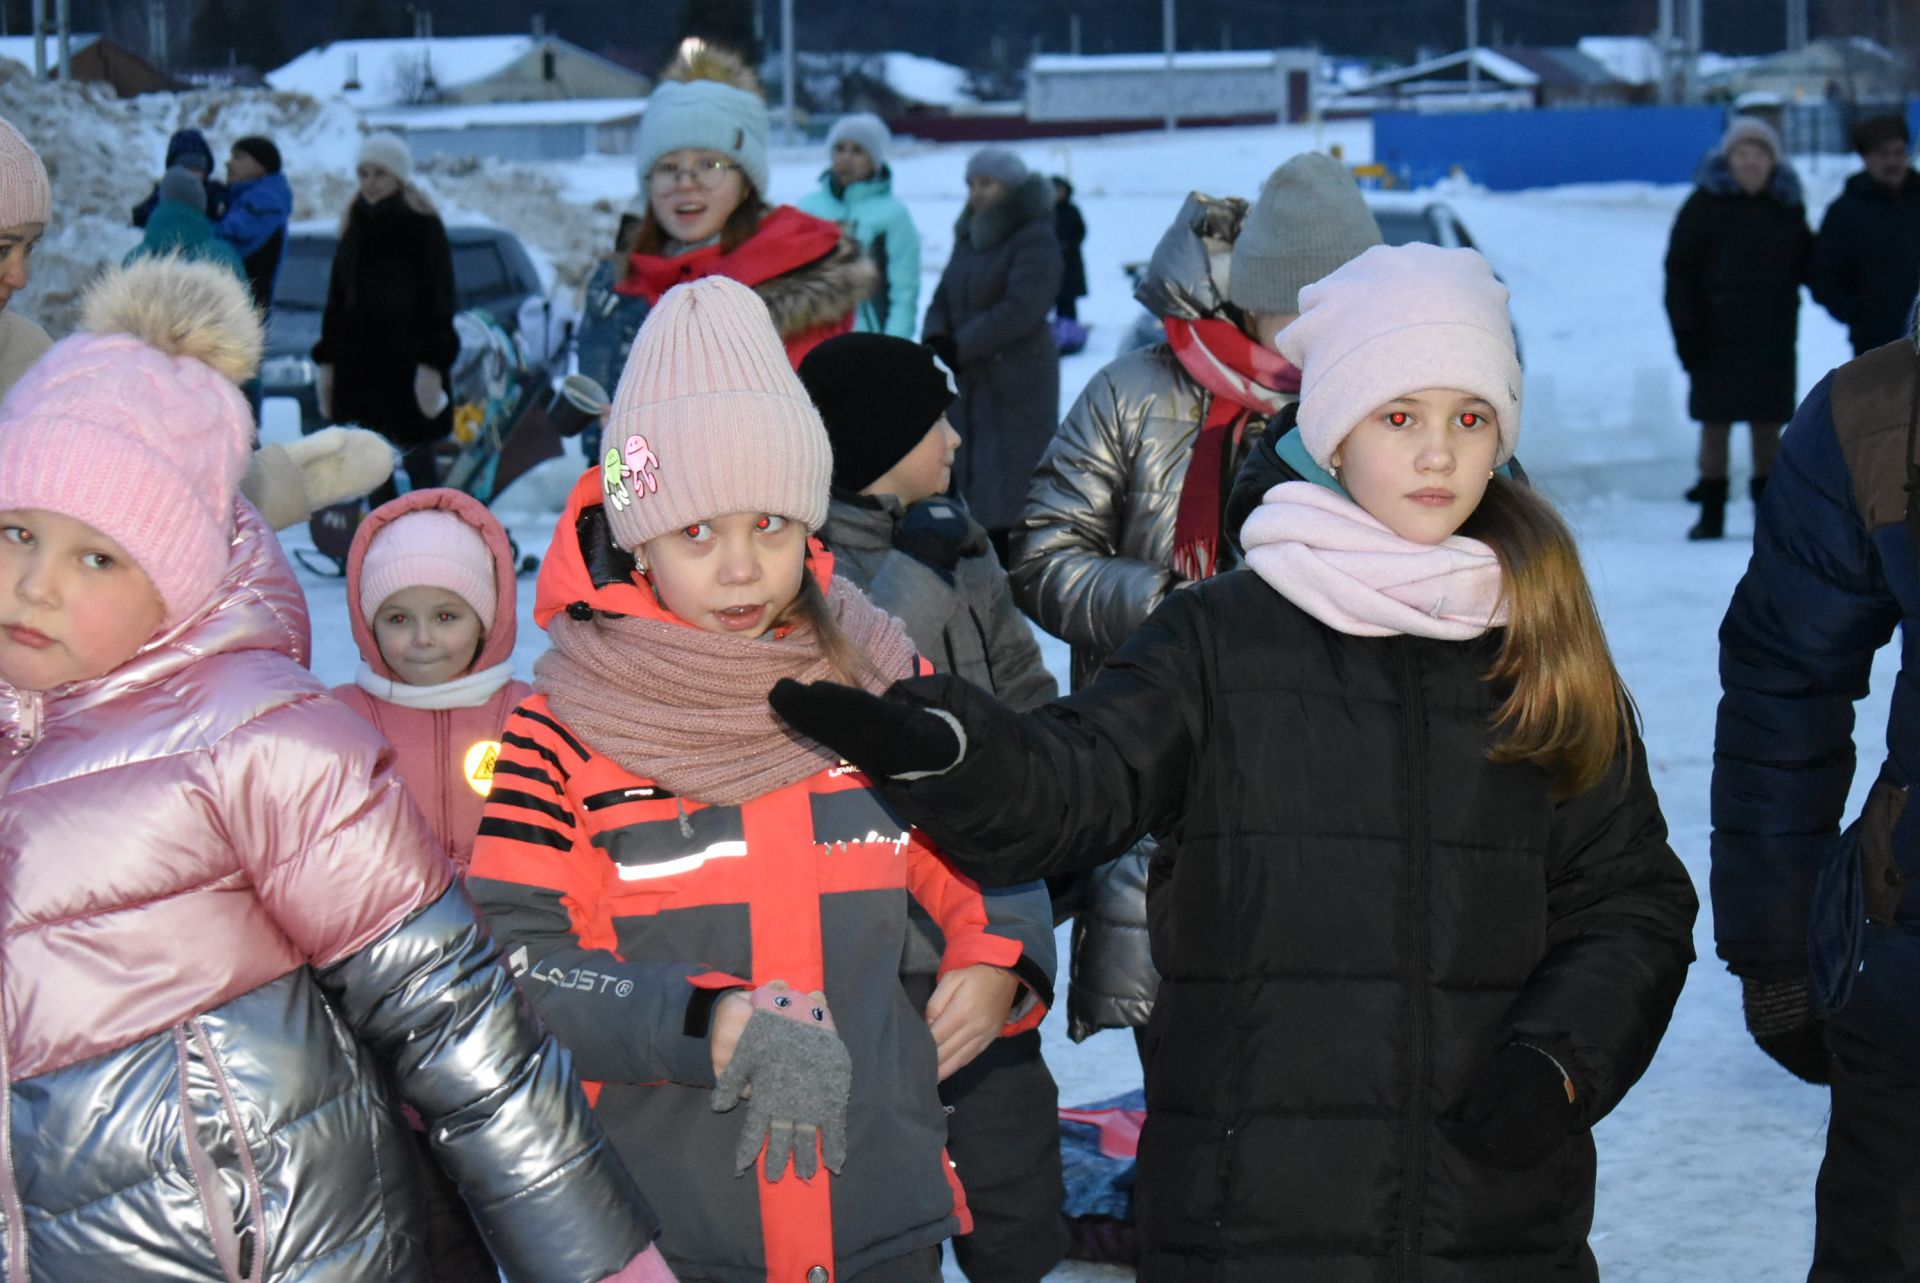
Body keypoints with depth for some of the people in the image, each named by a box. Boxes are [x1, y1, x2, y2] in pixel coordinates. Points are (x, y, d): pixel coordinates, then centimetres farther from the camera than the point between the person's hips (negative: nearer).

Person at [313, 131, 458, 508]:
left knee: (415, 460, -5)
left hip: (406, 359, -6)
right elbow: (337, 298, 18)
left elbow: (438, 297, -9)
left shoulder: (421, 225, -4)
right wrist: (326, 360, 13)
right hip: (359, 360, 6)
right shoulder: (355, 227, 14)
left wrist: (432, 364, -16)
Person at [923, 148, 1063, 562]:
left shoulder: (1036, 239, -10)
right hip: (968, 384, 8)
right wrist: (936, 339, -7)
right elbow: (944, 299, 15)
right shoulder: (969, 238, 16)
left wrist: (959, 348, -20)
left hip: (1016, 384, -8)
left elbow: (1021, 310, -20)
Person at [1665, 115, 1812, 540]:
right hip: (1718, 337, -3)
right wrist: (1687, 330, -10)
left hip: (1773, 334, 3)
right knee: (1715, 423, 0)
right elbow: (1679, 269, -3)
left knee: (1767, 424, 5)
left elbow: (1806, 264, 16)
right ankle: (1711, 515, 6)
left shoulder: (1788, 206, 7)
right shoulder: (1705, 203, -2)